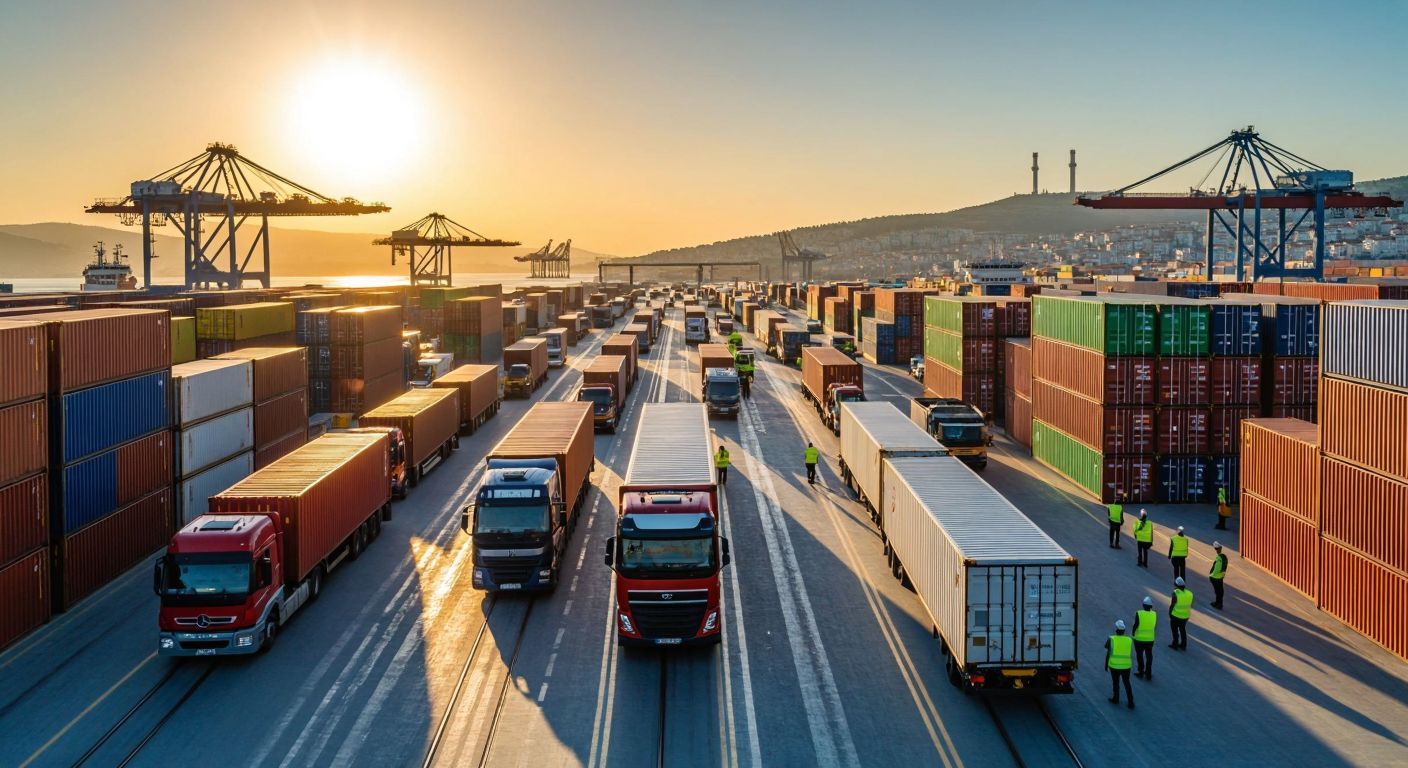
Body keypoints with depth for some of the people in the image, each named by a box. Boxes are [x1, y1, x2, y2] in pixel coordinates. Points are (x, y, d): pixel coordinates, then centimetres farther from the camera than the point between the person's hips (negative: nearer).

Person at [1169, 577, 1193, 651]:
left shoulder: (1176, 593, -20)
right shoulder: (1190, 593, -3)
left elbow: (1172, 605, -16)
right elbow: (1190, 605, 6)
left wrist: (1169, 613, -3)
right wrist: (1185, 611, 17)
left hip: (1176, 615, -5)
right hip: (1186, 616, 5)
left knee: (1175, 630, 11)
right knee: (1183, 629, 21)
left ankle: (1175, 645, 16)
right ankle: (1183, 645, 28)